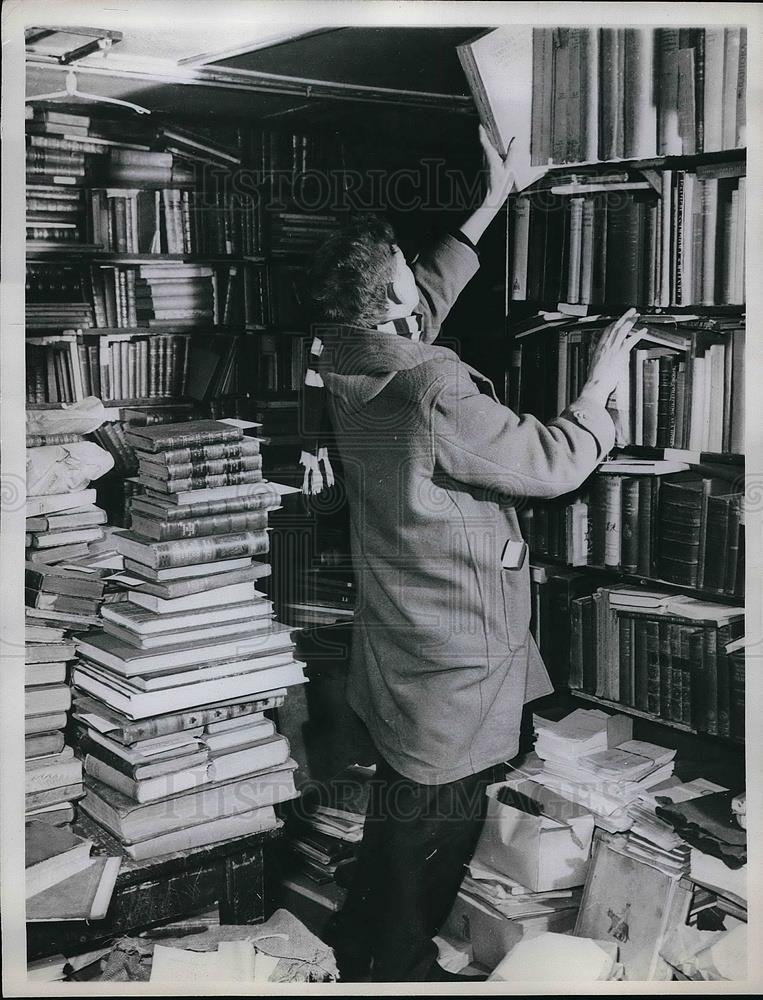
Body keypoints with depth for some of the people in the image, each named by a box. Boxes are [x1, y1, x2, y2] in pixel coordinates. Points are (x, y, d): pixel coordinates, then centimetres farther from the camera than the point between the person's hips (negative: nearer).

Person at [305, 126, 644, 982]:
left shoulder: (351, 367, -2)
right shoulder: (436, 395, -29)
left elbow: (431, 294, 15)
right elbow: (553, 464, -19)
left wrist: (493, 200, 20)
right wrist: (600, 384, -3)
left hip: (399, 653, 9)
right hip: (453, 670, -9)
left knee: (399, 810, 27)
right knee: (436, 826, 10)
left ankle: (361, 946, 45)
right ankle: (398, 969, 28)